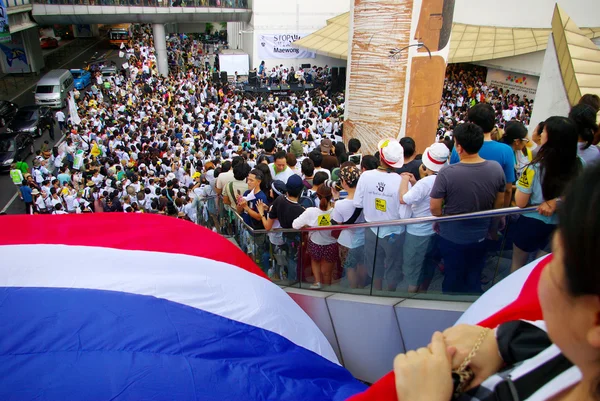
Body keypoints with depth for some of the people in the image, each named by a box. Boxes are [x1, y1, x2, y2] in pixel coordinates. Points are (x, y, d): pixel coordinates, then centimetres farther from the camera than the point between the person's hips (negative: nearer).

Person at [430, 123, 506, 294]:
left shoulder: (447, 173, -28)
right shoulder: (496, 168, -14)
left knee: (453, 280, 21)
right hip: (480, 235, 3)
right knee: (474, 279, 24)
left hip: (452, 236, -3)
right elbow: (499, 202, 0)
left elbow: (434, 208, -19)